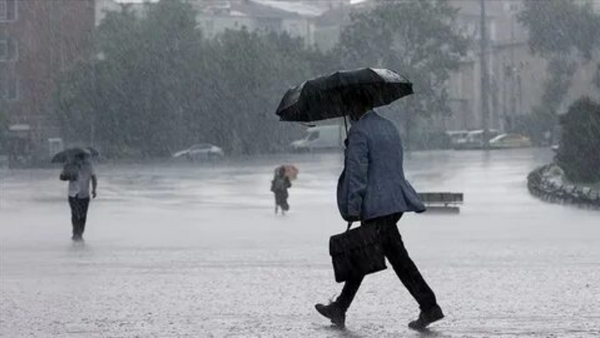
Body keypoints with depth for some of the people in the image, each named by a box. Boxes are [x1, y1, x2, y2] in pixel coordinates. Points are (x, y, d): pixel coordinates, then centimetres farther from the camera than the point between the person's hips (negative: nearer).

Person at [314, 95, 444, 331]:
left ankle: (429, 307, -10)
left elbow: (357, 172, -16)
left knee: (397, 256, -8)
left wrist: (353, 209, -15)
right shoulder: (389, 127, 17)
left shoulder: (359, 131, -10)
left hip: (377, 206, -9)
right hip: (395, 200, 9)